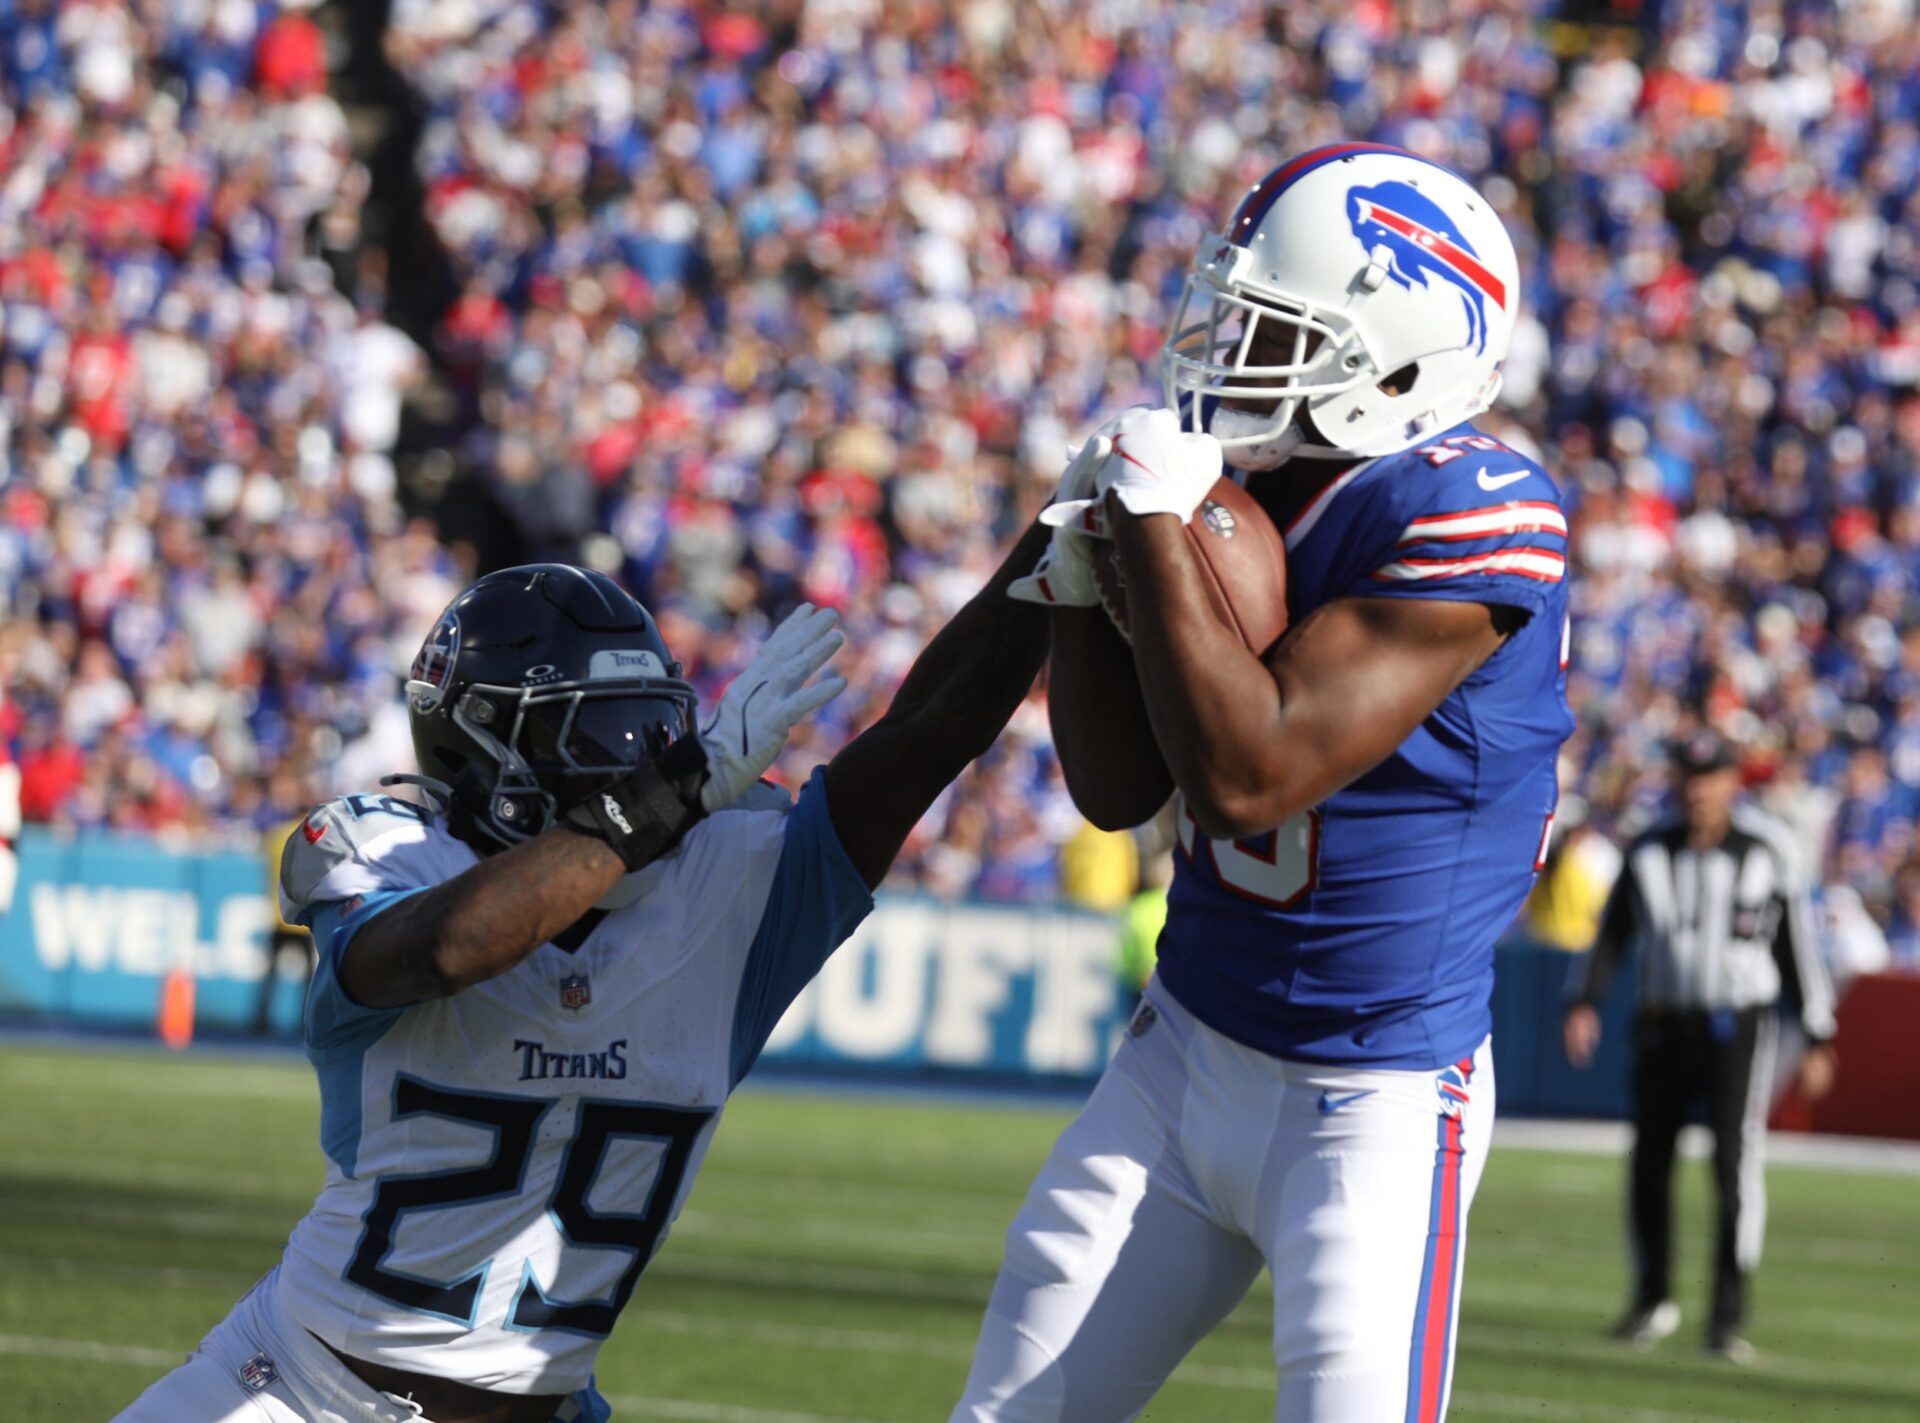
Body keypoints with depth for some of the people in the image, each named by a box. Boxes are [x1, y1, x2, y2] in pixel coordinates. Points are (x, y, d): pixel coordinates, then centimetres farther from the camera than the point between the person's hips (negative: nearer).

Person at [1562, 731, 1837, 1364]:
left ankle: (1729, 1314, -12)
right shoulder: (1649, 853, 7)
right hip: (1663, 1024, 3)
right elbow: (1612, 933, 7)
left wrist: (1817, 1040, 4)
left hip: (1739, 1025, -3)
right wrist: (1584, 1003, -7)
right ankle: (1652, 1300, 25)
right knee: (1649, 1162, 7)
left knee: (1736, 1160, -15)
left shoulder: (1767, 854, 0)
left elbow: (1798, 946, 4)